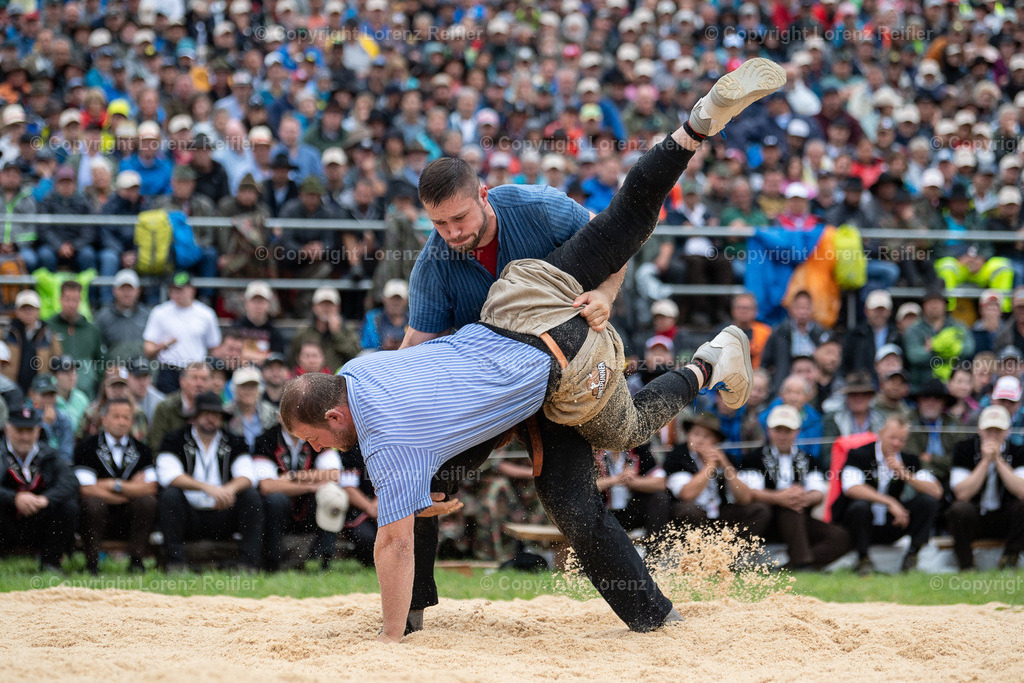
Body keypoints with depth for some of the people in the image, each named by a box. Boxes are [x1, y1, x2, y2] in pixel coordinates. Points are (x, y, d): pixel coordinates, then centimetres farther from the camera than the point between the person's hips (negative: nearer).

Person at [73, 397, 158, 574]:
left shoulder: (141, 450, 9)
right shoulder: (87, 447, -1)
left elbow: (150, 488, -6)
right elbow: (86, 489, -13)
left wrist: (113, 485, -14)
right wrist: (131, 488, -6)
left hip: (129, 518, 3)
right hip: (98, 515, -3)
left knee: (148, 501, -25)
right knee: (92, 502, -34)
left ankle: (135, 561, -17)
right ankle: (92, 564, -22)